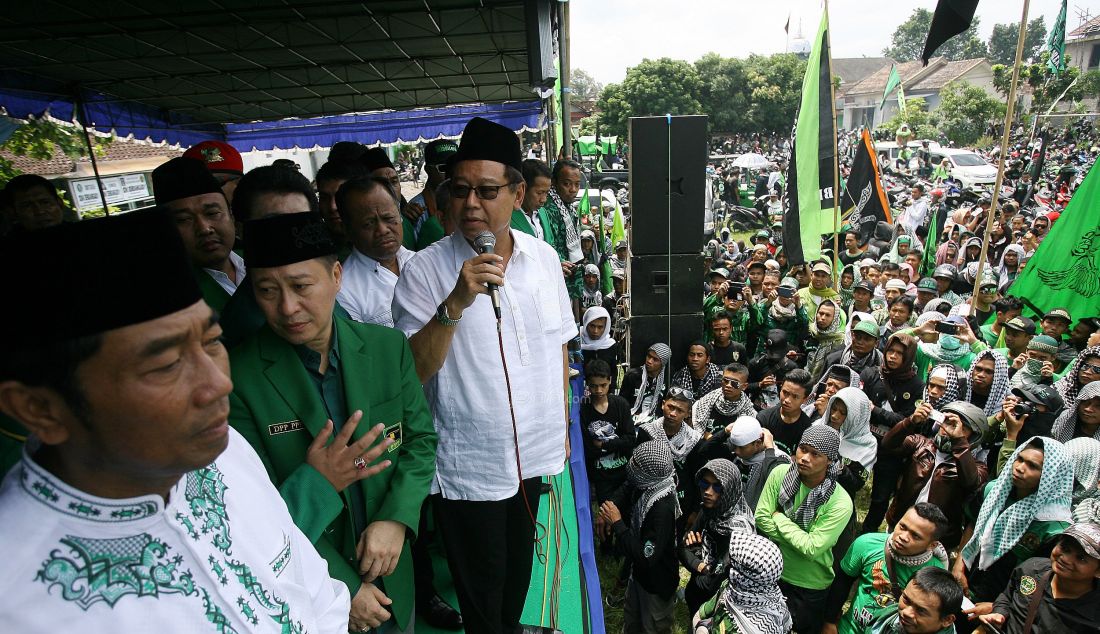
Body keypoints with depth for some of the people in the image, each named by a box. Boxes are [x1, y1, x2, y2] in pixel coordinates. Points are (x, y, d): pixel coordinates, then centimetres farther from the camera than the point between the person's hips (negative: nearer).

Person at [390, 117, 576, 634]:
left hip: (535, 454, 5)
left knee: (518, 573, 27)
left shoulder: (543, 257, -3)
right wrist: (455, 304, -32)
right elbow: (409, 374, -19)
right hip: (467, 469, -4)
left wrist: (563, 425, 12)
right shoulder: (424, 271, -16)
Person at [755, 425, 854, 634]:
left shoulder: (840, 502, -24)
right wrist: (798, 540, -18)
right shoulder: (780, 473, -15)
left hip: (809, 586, -3)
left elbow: (812, 548, -25)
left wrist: (779, 517, -18)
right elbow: (761, 517, -12)